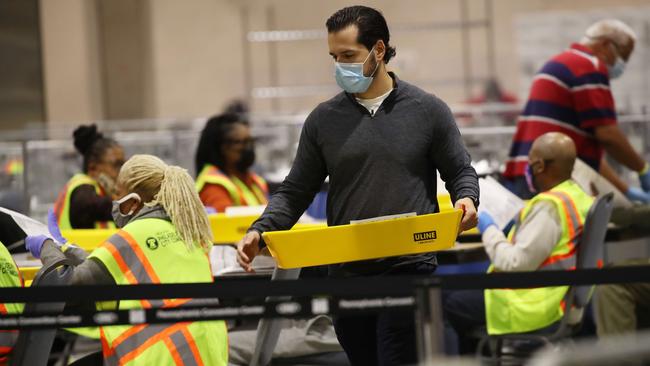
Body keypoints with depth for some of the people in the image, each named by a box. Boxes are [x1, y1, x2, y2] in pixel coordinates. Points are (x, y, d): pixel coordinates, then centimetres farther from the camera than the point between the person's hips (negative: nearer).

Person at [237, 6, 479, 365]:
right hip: (346, 275, 4)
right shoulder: (324, 119, 8)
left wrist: (467, 200, -15)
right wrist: (260, 231, -6)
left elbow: (461, 172, 9)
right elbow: (295, 191, 11)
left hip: (409, 270, -4)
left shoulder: (427, 110, 2)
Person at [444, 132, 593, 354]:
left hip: (537, 308, -10)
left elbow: (516, 264, -25)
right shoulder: (577, 196, 7)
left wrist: (489, 230, -12)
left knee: (451, 303, 0)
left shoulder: (549, 207, -23)